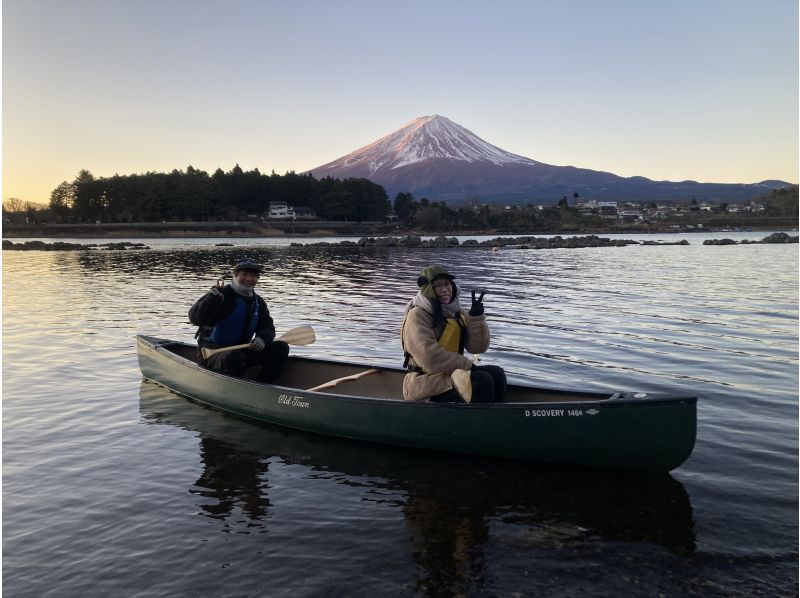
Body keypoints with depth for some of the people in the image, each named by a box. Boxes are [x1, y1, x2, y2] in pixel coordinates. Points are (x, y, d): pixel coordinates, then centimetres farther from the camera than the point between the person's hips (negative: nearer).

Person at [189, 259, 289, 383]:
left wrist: (263, 338, -16)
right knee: (234, 357, -40)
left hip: (242, 350, 7)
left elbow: (267, 326, 8)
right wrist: (213, 298, -36)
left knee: (281, 348, -6)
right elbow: (195, 318, -19)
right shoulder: (223, 295, -11)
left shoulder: (258, 302, 11)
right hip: (213, 353, -7)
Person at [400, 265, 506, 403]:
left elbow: (478, 347, 5)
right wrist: (467, 365, -17)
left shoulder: (456, 313, 12)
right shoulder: (417, 315, -11)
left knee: (497, 374, -6)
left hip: (451, 374, 8)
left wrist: (476, 317, -10)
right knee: (482, 381, -24)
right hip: (425, 383, -8)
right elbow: (430, 358, -22)